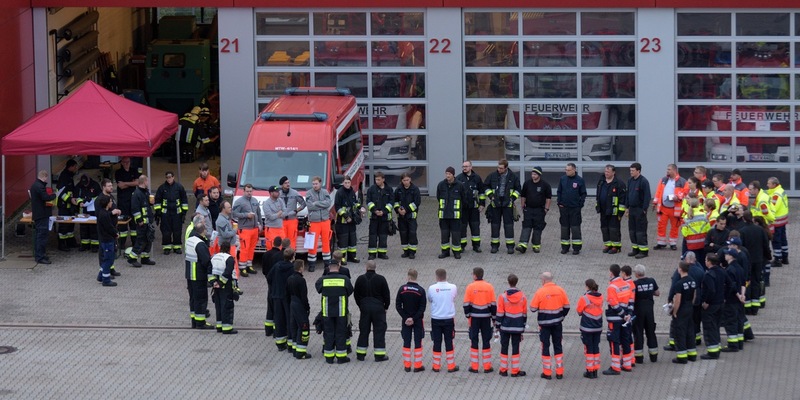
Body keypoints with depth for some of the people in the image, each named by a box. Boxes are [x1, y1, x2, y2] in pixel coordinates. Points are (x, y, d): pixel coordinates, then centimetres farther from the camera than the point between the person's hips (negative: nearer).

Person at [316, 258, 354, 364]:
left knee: (328, 333, 10)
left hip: (327, 312, 1)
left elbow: (318, 289, 10)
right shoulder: (345, 279, -8)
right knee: (340, 333, 7)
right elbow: (350, 291, 4)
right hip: (341, 312, -1)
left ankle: (329, 356, 12)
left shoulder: (322, 280, -6)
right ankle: (341, 356, 9)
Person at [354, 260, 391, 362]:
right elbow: (386, 295, -4)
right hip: (378, 308, -2)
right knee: (379, 330, 3)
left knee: (363, 330, 10)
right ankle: (380, 355, 1)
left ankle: (360, 354, 12)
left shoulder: (360, 279, 0)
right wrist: (386, 306, 10)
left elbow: (356, 294, 7)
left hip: (365, 308, 2)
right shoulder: (381, 279, -8)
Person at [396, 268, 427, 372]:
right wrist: (414, 318, -10)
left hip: (405, 320, 2)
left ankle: (407, 365, 9)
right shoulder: (421, 290, -10)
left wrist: (406, 318, -5)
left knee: (406, 343, 7)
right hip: (418, 321, -1)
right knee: (418, 343, 4)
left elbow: (398, 306, -6)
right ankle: (418, 366, 4)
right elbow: (422, 308, -13)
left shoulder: (402, 289, -5)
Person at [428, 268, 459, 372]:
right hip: (449, 319, 0)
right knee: (449, 342, 7)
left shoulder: (432, 288, -11)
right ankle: (451, 366, 10)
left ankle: (436, 366, 12)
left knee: (437, 342, 7)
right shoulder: (453, 287, -7)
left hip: (436, 319, 0)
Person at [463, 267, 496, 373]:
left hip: (474, 317, -1)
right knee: (486, 341, 7)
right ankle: (487, 367, 8)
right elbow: (493, 304, 0)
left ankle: (474, 367, 7)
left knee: (474, 341, 6)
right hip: (486, 317, 1)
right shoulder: (489, 287, -2)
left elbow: (466, 304, -6)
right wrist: (494, 317, 7)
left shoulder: (470, 287, -7)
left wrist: (468, 316, 4)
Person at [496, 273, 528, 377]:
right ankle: (515, 371, 5)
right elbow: (524, 313, 6)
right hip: (518, 327, 1)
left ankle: (503, 370, 11)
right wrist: (523, 326, 16)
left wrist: (498, 325, 4)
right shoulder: (523, 297, -2)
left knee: (504, 348, 8)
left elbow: (500, 313, -7)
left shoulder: (502, 296, -9)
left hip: (505, 326, -1)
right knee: (515, 348, 5)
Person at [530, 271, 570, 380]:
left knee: (545, 347, 6)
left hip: (544, 323, -3)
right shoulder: (560, 290, -2)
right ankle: (559, 373, 14)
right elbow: (567, 306, 4)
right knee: (558, 346, 12)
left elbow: (533, 309, -11)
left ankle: (547, 373, 7)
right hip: (557, 323, 3)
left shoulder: (540, 292, -14)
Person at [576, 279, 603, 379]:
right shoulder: (600, 297, -1)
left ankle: (590, 371, 7)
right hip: (598, 327, 5)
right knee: (596, 348, 13)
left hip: (587, 328, -5)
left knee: (589, 349, 4)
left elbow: (579, 311, -6)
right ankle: (595, 370, 17)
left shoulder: (584, 298, -16)